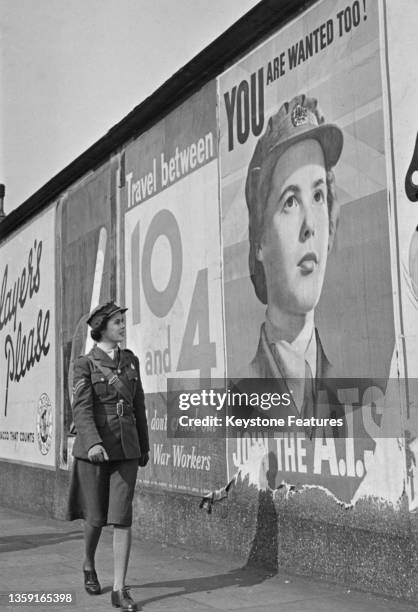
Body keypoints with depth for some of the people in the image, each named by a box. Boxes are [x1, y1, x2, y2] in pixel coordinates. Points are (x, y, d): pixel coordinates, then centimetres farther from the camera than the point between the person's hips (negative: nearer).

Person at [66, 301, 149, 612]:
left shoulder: (131, 360, 9)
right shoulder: (85, 364, -5)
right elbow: (82, 408, -17)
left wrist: (144, 445, 17)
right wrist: (93, 443, -32)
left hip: (126, 449, 3)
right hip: (94, 448, -3)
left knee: (122, 517, -7)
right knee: (96, 516, 7)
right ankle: (89, 565, 37)